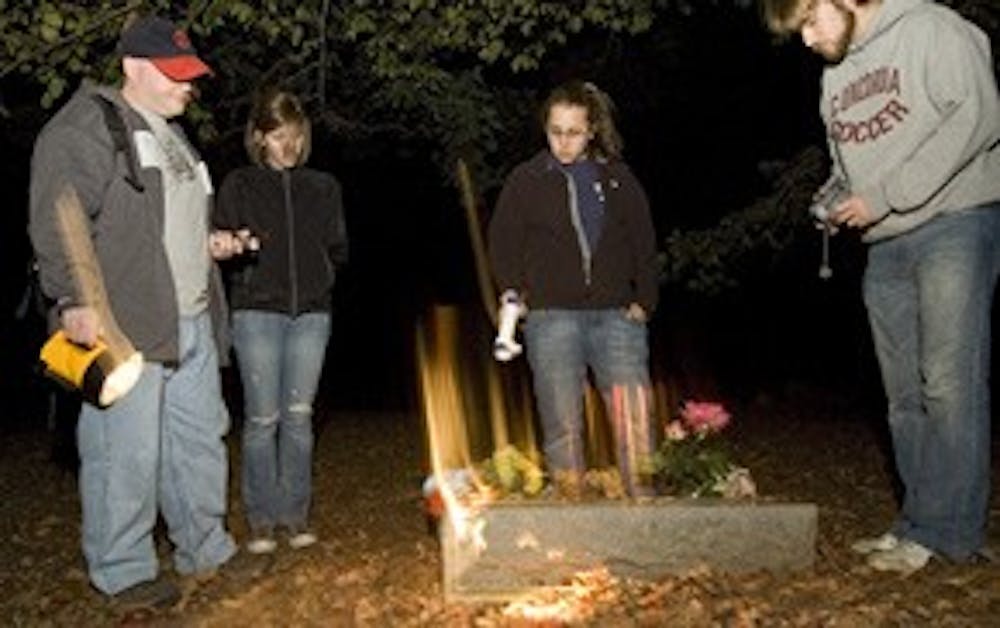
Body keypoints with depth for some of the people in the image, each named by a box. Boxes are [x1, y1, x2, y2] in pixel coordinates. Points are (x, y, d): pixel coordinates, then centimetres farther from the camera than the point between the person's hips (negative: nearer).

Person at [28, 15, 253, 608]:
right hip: (125, 326, -9)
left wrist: (209, 244, 15)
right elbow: (58, 221, -15)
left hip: (192, 324, 9)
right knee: (127, 452, -2)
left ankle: (207, 549, 28)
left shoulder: (172, 135, 21)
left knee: (200, 440, 15)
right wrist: (76, 301, -21)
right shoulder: (86, 125, -6)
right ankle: (122, 570, 13)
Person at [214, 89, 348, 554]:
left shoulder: (323, 187, 12)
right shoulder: (239, 186, 5)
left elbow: (338, 248, 17)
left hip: (311, 313, 2)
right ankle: (261, 518, 10)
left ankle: (295, 513, 15)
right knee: (262, 418, -1)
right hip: (257, 312, -2)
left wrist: (327, 261, 1)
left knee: (299, 416, 5)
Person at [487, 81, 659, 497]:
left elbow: (644, 244, 16)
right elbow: (502, 241, 13)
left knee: (635, 416, -8)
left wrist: (643, 302, 7)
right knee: (563, 425, -2)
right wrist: (511, 292, -1)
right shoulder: (526, 181, 9)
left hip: (615, 314, 1)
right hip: (551, 317, -1)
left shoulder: (618, 178, 14)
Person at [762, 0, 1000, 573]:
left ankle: (941, 529, -6)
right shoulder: (836, 76, 19)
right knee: (905, 396, 5)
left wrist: (885, 196, -17)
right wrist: (837, 201, 3)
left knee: (949, 384, -11)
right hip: (886, 247, 7)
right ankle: (923, 525, 12)